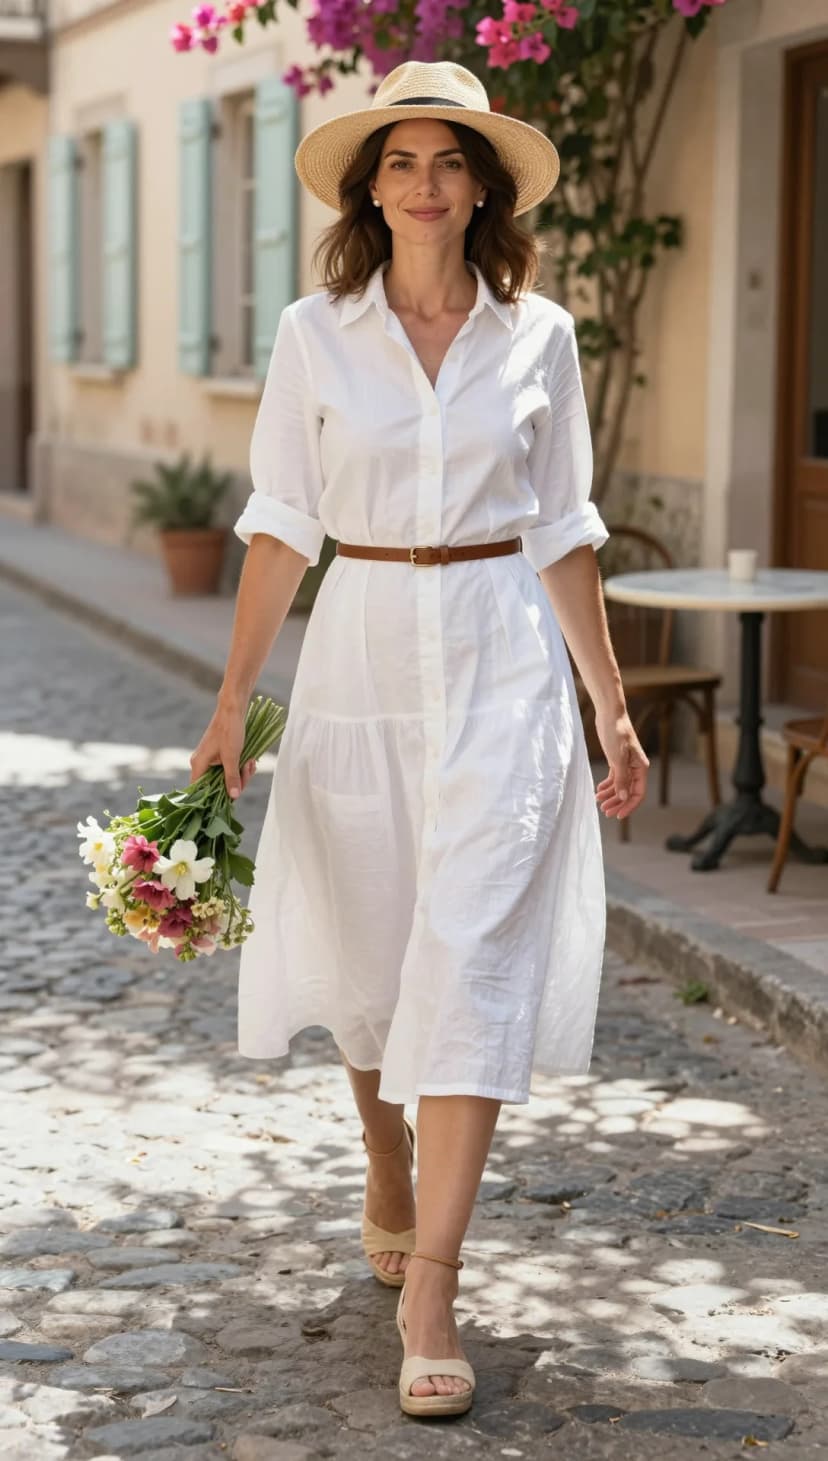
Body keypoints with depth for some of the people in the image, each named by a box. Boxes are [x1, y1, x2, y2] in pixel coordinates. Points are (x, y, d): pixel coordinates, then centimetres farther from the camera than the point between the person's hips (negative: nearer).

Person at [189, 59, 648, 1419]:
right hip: (364, 653, 1)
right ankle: (387, 1156, 42)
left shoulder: (538, 336, 3)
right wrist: (232, 700, -2)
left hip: (503, 658, -1)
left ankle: (430, 1284, -7)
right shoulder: (316, 334, 1)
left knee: (474, 958, -8)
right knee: (369, 945, 12)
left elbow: (564, 530, 7)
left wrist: (611, 704, 5)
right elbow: (281, 525, 2)